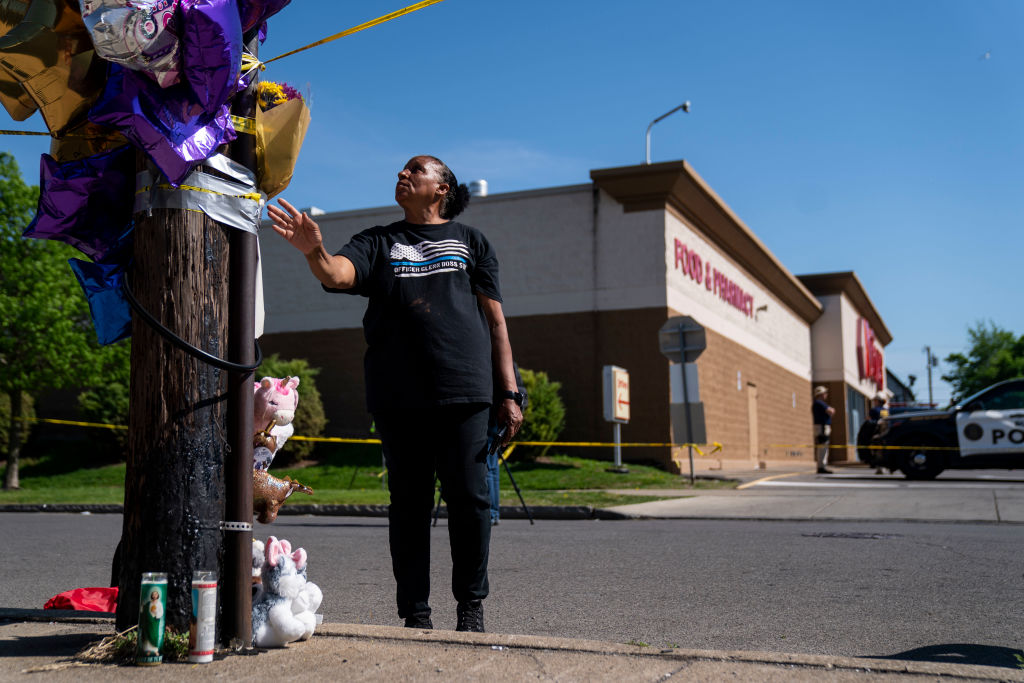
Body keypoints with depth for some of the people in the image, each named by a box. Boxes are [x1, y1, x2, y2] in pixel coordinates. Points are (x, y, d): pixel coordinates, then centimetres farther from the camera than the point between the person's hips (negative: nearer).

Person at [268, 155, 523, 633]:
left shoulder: (469, 241, 16)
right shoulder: (379, 242, 18)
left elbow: (495, 321, 12)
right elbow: (336, 274, -3)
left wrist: (509, 393, 4)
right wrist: (313, 250, -27)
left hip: (464, 393, -1)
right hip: (398, 396, 1)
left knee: (469, 497, -2)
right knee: (409, 502, 4)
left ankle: (471, 603, 13)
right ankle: (415, 612, 13)